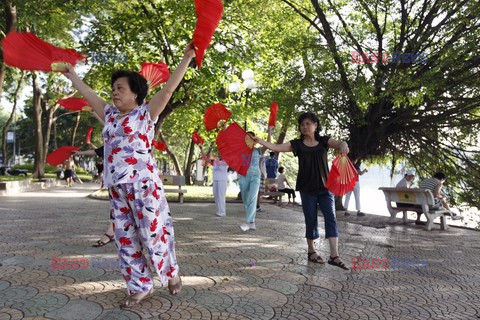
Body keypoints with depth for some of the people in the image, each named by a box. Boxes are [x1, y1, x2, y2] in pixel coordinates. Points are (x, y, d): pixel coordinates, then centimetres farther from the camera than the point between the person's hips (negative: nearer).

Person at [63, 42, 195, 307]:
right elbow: (89, 95, 30)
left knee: (153, 231, -2)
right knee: (125, 238, 7)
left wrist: (187, 59, -9)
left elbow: (168, 89, -7)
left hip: (143, 182, -6)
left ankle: (172, 273, 21)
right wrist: (72, 76, 40)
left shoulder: (145, 113, 0)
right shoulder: (110, 115, 17)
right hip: (116, 187, 7)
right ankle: (141, 287, 18)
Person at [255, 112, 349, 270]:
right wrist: (258, 140, -21)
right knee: (311, 220, 6)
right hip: (307, 188, -1)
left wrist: (343, 145, -37)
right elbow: (276, 147, -7)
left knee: (330, 217, -7)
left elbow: (341, 143, -12)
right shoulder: (297, 144, 2)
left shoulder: (324, 141, 4)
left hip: (324, 186, 1)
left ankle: (334, 255, -8)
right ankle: (311, 251, 22)